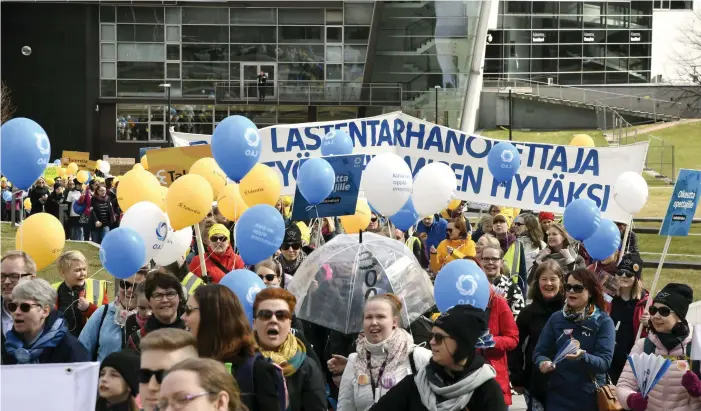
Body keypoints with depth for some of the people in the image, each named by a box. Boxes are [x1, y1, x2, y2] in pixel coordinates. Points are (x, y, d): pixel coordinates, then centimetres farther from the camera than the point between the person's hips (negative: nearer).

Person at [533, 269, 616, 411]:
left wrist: (582, 356, -31)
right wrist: (543, 362, -17)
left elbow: (604, 362, -12)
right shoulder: (556, 318, 4)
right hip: (558, 397, 2)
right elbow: (539, 352, 4)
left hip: (590, 398, -2)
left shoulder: (604, 321, -4)